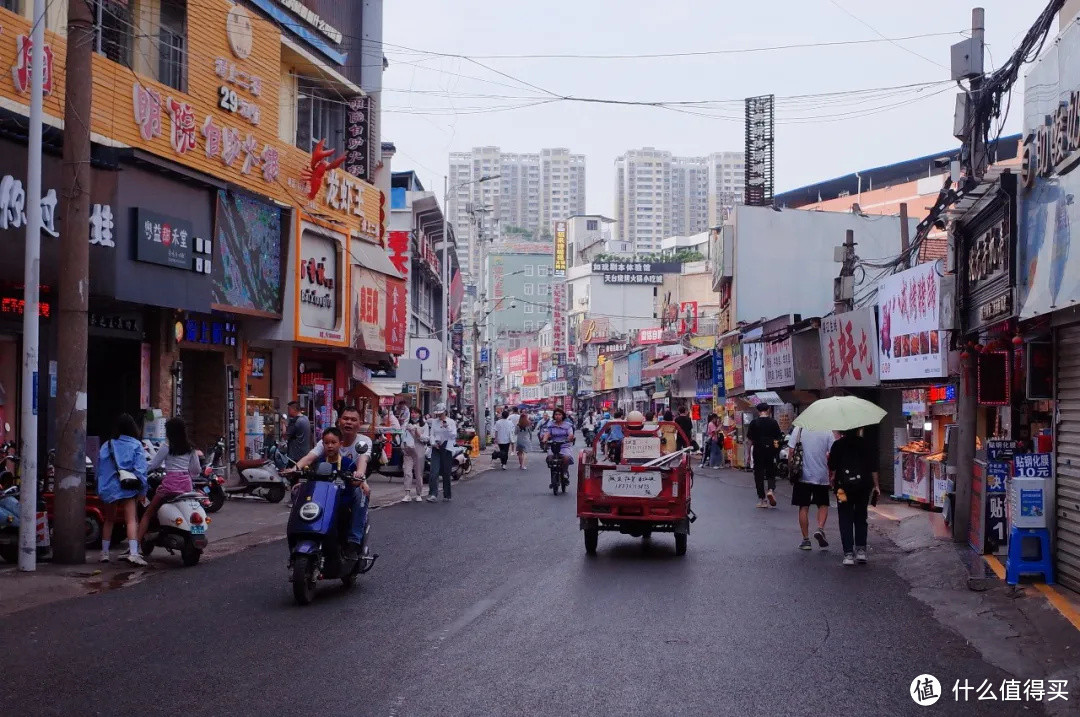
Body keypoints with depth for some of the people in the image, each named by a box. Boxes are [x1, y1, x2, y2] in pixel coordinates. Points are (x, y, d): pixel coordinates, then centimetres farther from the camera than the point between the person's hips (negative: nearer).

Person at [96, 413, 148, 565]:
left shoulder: (106, 446, 11)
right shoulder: (136, 445, -1)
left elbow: (99, 469, 11)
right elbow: (140, 469, -8)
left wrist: (99, 490, 17)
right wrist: (142, 490, -4)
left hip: (108, 488, 4)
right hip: (126, 489, -4)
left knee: (109, 520, 17)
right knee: (131, 520, -9)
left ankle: (104, 553, 21)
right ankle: (133, 553, -21)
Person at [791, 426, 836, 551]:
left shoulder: (798, 430, -4)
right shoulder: (827, 432, -5)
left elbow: (791, 453, -4)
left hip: (803, 475, 0)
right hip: (822, 476, 0)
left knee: (804, 507, 8)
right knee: (823, 505, 16)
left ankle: (806, 539, 9)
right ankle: (820, 528, -7)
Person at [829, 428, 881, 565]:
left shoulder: (837, 445, -1)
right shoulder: (865, 443, 1)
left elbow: (832, 467, 4)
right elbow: (873, 467, 0)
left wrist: (831, 479, 22)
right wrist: (876, 485, 7)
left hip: (844, 486, -1)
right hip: (863, 486, 1)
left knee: (845, 520, 3)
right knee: (861, 518, 15)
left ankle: (848, 554, -5)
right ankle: (861, 550, 9)